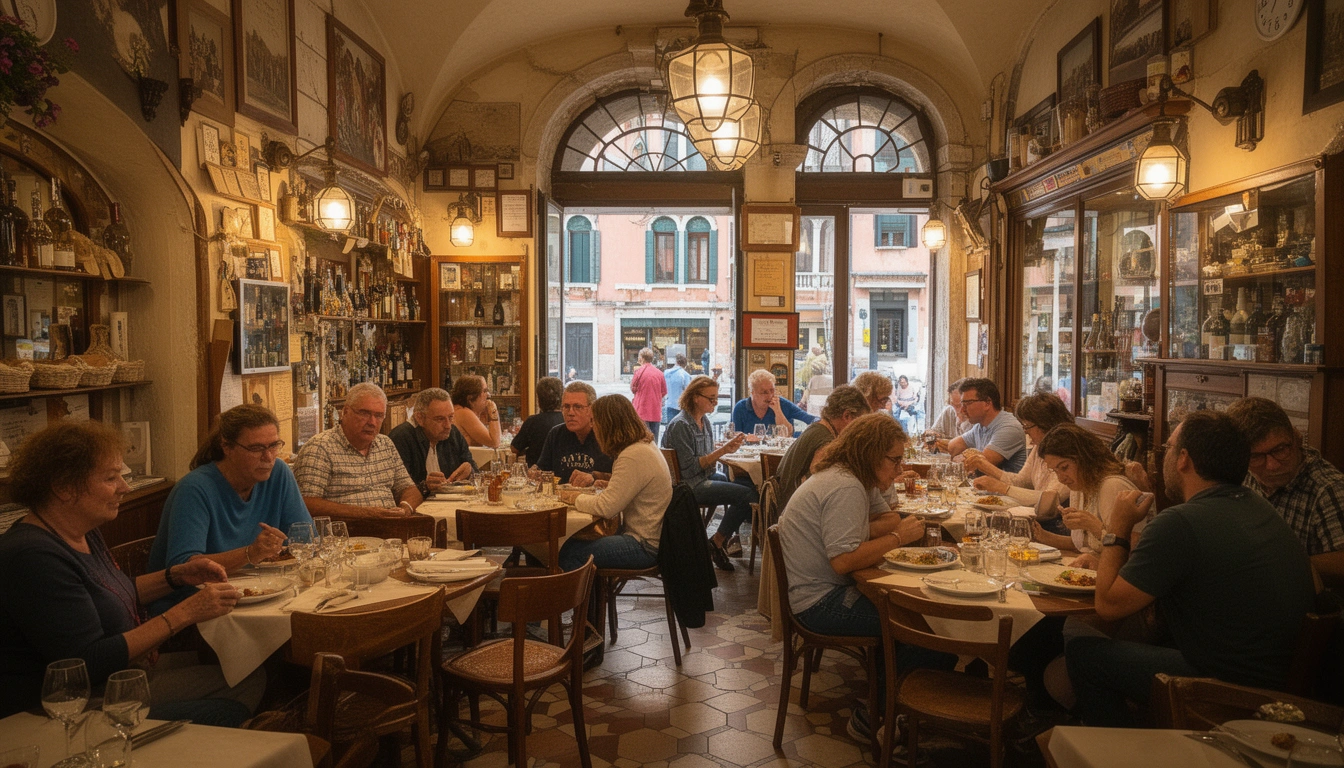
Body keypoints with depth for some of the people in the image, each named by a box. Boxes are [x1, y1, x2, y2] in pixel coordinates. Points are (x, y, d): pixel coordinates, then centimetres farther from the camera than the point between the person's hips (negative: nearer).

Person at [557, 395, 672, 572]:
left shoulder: (634, 456, -23)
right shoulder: (643, 445, 10)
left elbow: (606, 507, -24)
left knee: (571, 553, -10)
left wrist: (577, 498, -7)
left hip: (646, 546, -10)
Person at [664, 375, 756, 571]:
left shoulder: (705, 421, 12)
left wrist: (726, 448, -2)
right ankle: (716, 544, -6)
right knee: (747, 494, -20)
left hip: (707, 477, 9)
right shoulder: (680, 426, -14)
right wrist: (722, 451, -19)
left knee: (750, 483, -13)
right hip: (690, 486, -9)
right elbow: (690, 467, -17)